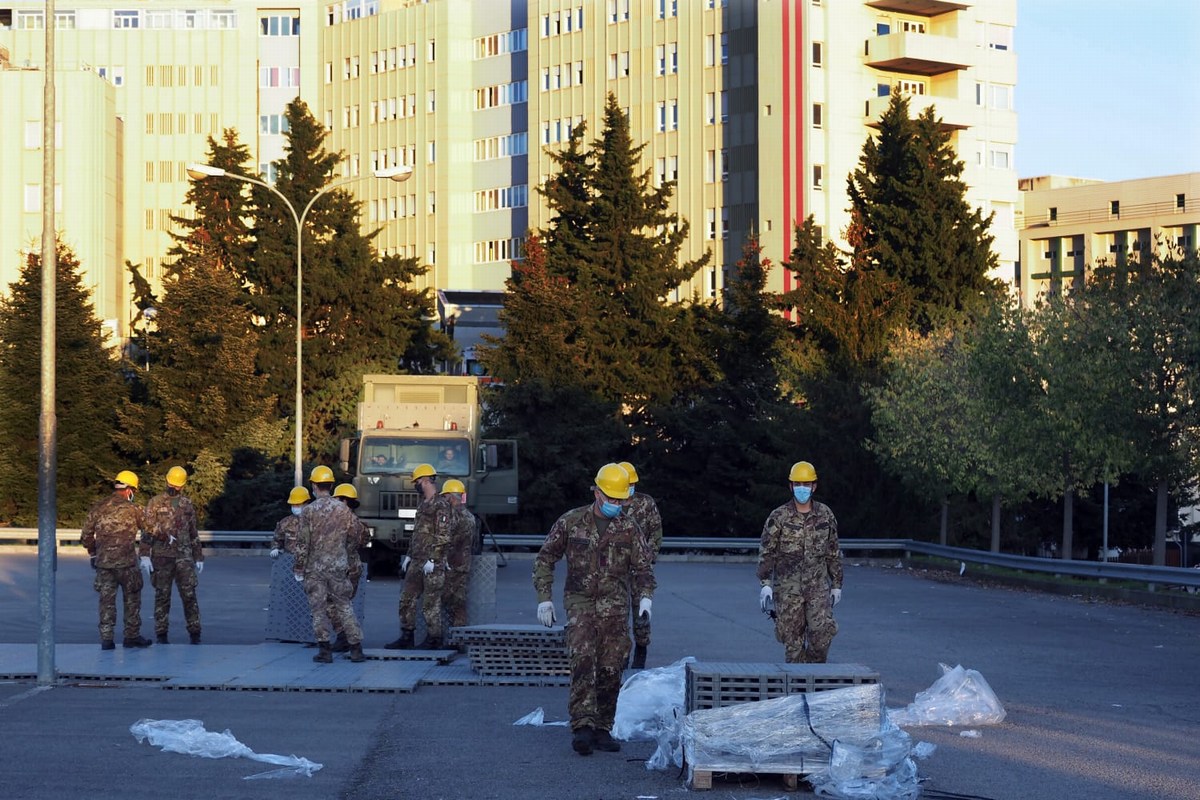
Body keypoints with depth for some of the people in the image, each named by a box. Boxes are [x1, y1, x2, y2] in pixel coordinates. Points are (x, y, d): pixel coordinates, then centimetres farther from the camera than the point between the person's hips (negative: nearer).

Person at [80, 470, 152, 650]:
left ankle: (106, 639, 5)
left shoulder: (98, 508, 5)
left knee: (107, 601, 7)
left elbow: (86, 536, 9)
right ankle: (132, 636, 14)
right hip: (126, 561, -3)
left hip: (103, 562, 3)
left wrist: (93, 554, 25)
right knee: (132, 599, 10)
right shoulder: (131, 508, -5)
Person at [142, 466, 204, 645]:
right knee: (162, 595, 2)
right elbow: (148, 530, -2)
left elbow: (193, 533, 18)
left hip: (184, 556, 2)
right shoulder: (155, 503, 2)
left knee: (189, 594, -4)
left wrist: (199, 557, 16)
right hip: (162, 556, -2)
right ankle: (161, 633, 8)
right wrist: (145, 555, -10)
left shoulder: (187, 505, 13)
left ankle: (194, 632, 1)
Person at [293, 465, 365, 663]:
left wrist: (299, 568, -1)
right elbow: (354, 534, 10)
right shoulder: (343, 509, 0)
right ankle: (356, 648, 6)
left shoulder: (308, 511, -9)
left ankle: (324, 649, -1)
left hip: (315, 568, -3)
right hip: (339, 566, 3)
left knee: (318, 609, 4)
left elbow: (303, 543, -10)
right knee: (344, 606, 10)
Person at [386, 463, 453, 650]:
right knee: (407, 599, 8)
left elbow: (443, 536, -18)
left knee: (431, 603, -3)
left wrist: (432, 559, -20)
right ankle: (406, 636, 14)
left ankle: (434, 639, 5)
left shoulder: (441, 505, -12)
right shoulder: (422, 504, 18)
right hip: (416, 562, 9)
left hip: (432, 564, -9)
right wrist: (409, 556, 20)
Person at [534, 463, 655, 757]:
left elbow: (642, 566, 8)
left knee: (611, 669, 1)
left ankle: (603, 729, 12)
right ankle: (583, 726, -26)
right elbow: (545, 558, 8)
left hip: (615, 608, 2)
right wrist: (544, 598, 2)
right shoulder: (571, 522, 0)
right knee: (583, 660, -19)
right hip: (580, 602, -2)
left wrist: (645, 597, -10)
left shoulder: (628, 527, 4)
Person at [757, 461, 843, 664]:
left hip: (818, 586, 1)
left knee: (822, 632, -13)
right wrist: (765, 584, -10)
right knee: (792, 639, 0)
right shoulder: (778, 517, -2)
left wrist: (836, 585, 13)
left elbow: (833, 553, 13)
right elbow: (766, 552, -2)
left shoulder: (825, 515, 7)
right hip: (788, 587, -1)